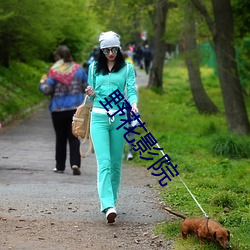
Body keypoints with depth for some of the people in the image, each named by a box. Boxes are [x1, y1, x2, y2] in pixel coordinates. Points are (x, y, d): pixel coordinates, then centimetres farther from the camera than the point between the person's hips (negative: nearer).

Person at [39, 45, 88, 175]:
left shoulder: (54, 71, -9)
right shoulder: (78, 69, 2)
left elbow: (47, 90, -12)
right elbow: (87, 87, 6)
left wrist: (42, 83, 9)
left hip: (58, 109, -2)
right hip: (76, 108, 2)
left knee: (60, 138, 10)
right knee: (74, 137, 4)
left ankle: (60, 166, 16)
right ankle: (75, 163, -14)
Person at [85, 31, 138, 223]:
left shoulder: (127, 68, 6)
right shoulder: (94, 67, 11)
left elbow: (131, 90, -3)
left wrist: (134, 104, -24)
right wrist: (91, 94, -7)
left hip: (119, 118, 0)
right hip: (99, 117, 0)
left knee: (116, 162, 6)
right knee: (104, 162, -13)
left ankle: (111, 199, 23)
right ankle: (108, 206, -23)